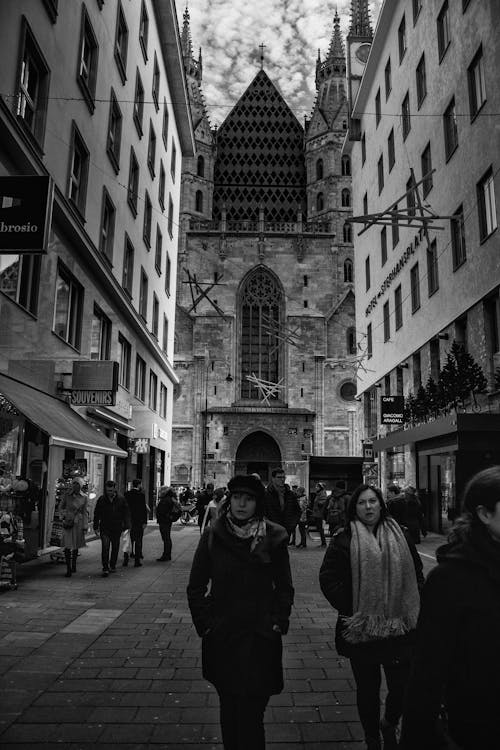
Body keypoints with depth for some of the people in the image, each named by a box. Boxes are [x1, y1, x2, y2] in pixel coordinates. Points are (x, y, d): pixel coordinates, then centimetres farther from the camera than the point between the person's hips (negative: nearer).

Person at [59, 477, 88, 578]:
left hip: (78, 523, 1)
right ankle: (68, 569, -2)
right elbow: (60, 508, 10)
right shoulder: (66, 496, -1)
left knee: (76, 545, 12)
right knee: (67, 546, -7)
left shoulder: (84, 497, 2)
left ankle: (74, 564, 33)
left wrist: (85, 526, 4)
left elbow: (84, 513, 6)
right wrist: (64, 516, -7)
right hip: (67, 522, -1)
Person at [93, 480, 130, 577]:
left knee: (115, 548, 11)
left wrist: (126, 525, -3)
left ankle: (112, 566, 27)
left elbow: (125, 513, 4)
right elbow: (96, 514, 7)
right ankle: (105, 568, -8)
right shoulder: (101, 500, 0)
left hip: (117, 529, 1)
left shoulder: (121, 499, 0)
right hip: (105, 528, -1)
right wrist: (96, 527, 5)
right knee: (105, 547, -12)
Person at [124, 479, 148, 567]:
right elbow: (144, 509, -11)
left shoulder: (127, 494, 3)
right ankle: (137, 561, 4)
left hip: (128, 521, 4)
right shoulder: (141, 495, -9)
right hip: (138, 521, -4)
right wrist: (145, 522, -8)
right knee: (138, 541, 3)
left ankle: (125, 559, 14)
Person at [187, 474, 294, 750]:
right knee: (229, 711, 14)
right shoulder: (213, 536, -4)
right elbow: (195, 587, 4)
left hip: (260, 639, -1)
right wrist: (205, 623, -3)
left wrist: (278, 622, -3)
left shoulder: (274, 537, -5)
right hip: (221, 638, 1)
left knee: (251, 714, 0)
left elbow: (284, 587, 5)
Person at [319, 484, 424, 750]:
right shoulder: (344, 540, -5)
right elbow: (328, 578, -7)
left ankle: (389, 724, 36)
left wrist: (409, 609, 3)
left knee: (402, 686, 5)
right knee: (367, 689, 11)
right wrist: (349, 609, -11)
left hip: (399, 627, 2)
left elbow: (416, 575, 12)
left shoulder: (400, 537, 5)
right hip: (361, 628, -2)